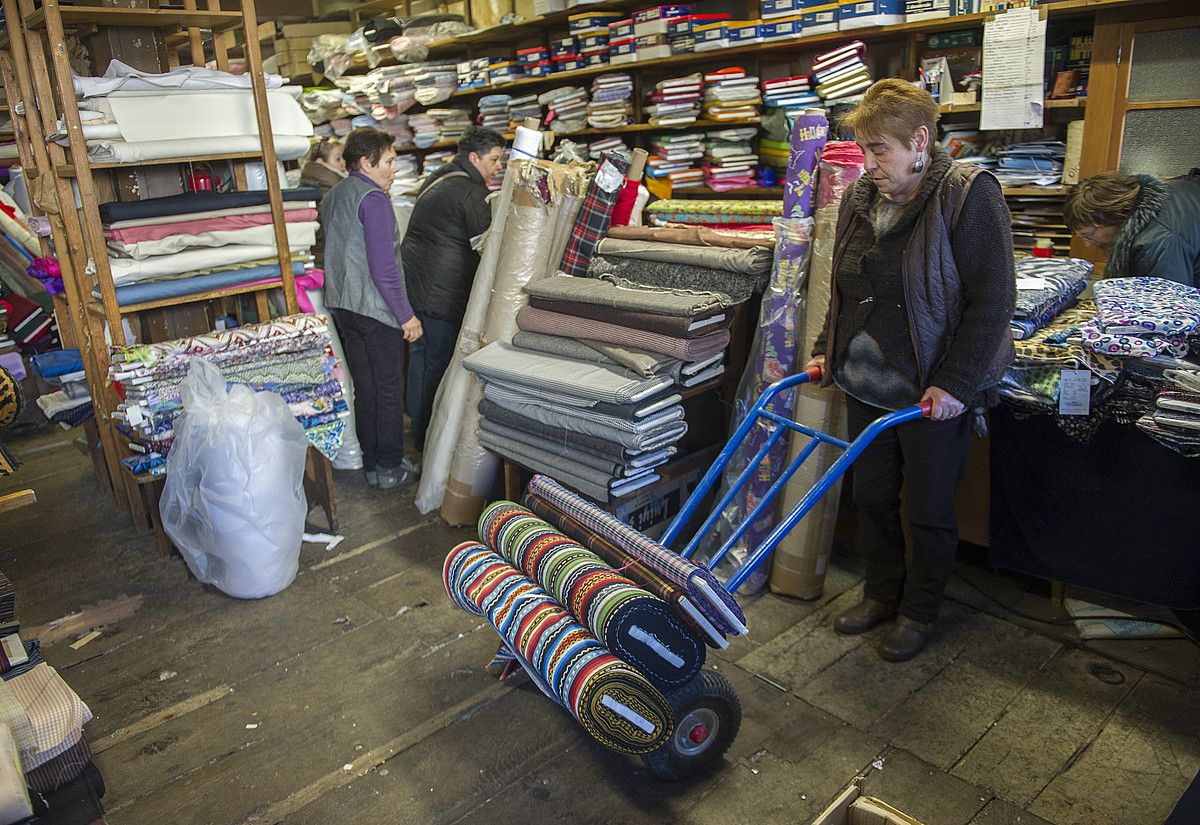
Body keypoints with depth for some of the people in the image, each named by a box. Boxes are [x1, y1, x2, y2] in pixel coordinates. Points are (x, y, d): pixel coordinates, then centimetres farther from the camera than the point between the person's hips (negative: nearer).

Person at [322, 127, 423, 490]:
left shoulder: (331, 198, 13)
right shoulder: (373, 199, -16)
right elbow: (383, 266, -21)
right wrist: (406, 314, -16)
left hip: (342, 305, 9)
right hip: (376, 309, -9)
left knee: (364, 388, 14)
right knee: (389, 389, 2)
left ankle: (371, 464, 22)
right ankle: (390, 468, 10)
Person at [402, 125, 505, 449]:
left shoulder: (438, 180, 17)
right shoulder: (470, 191, -14)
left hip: (413, 280, 10)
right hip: (440, 293, -10)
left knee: (419, 357, 17)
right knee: (439, 362, -1)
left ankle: (419, 427, 29)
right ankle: (430, 437, 7)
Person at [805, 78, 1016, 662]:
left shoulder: (968, 195, -13)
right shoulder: (859, 198, 6)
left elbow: (992, 301, -16)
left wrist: (955, 385, -20)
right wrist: (826, 350, 11)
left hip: (935, 393, -6)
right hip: (866, 386, 6)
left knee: (929, 510, 9)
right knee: (872, 498, 16)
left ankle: (920, 612, 30)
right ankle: (883, 593, 36)